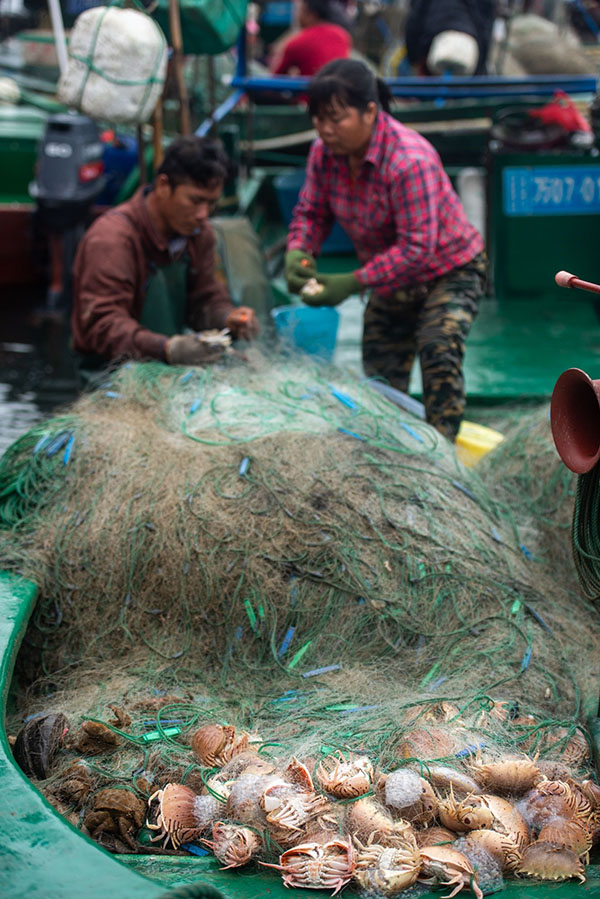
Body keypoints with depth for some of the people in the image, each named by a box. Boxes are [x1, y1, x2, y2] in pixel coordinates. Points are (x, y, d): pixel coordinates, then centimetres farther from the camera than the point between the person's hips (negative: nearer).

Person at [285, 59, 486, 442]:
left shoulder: (411, 161, -35)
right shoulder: (325, 152, -13)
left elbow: (417, 247, -35)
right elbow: (311, 212, -1)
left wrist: (352, 283, -36)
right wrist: (297, 253, -23)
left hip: (449, 270, -7)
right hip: (392, 279, 7)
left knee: (439, 352, -28)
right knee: (380, 378, 11)